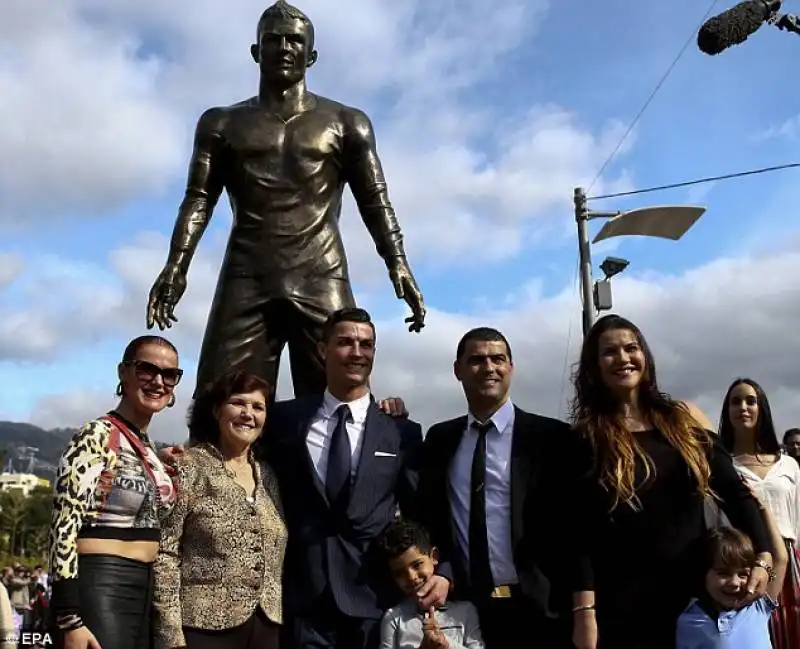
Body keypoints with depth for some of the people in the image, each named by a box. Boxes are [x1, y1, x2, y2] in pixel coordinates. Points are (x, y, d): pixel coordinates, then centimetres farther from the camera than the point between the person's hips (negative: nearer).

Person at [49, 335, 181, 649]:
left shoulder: (149, 448, 14)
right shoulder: (96, 436, -11)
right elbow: (63, 528, -17)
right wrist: (70, 620, -21)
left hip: (146, 591, 9)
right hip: (100, 588, -8)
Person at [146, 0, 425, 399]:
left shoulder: (347, 124, 16)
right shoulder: (222, 123, 19)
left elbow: (375, 202, 9)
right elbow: (199, 199, 10)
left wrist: (398, 265, -7)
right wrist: (176, 266, -7)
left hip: (321, 280, 0)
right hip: (247, 279, 1)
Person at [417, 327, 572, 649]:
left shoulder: (550, 436, -5)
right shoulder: (439, 439, 7)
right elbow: (429, 516, 14)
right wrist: (438, 574, -1)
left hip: (536, 609, -3)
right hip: (462, 606, 3)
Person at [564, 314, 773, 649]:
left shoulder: (685, 419, 4)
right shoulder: (585, 438, -5)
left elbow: (735, 493, 6)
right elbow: (577, 533, -8)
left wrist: (762, 557, -6)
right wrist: (584, 611, -14)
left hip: (696, 595, 3)